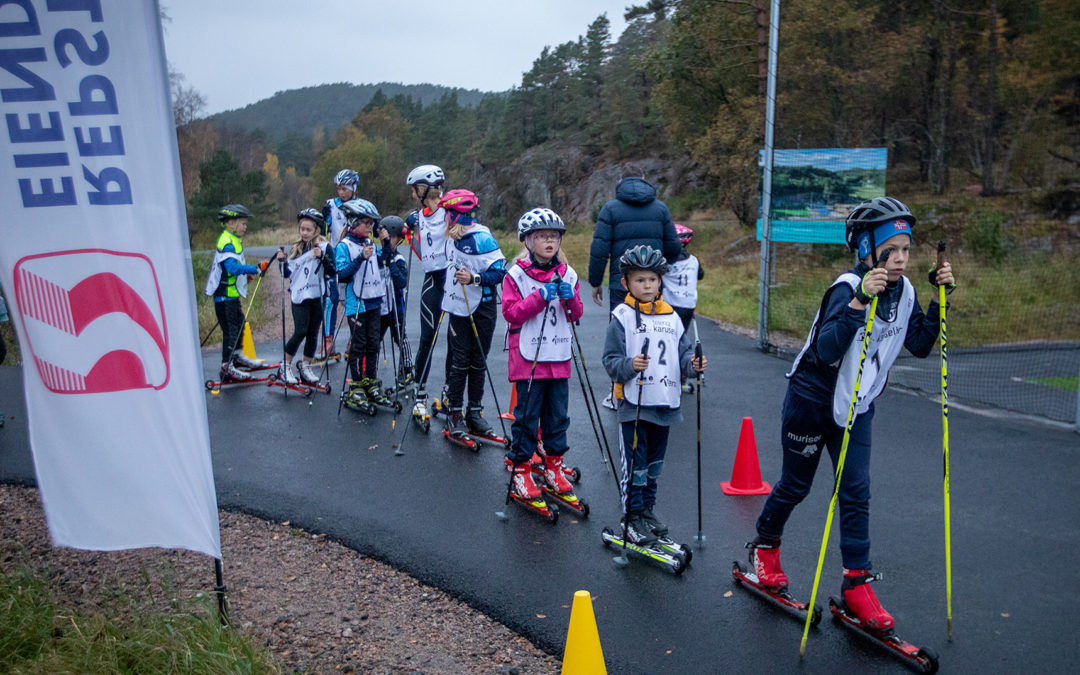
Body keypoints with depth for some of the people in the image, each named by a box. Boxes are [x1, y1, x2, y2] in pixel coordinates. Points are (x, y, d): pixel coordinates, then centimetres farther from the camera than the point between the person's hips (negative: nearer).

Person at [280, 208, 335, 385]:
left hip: (317, 296, 0)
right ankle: (285, 366, 4)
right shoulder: (296, 249, 10)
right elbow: (288, 273, 14)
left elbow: (332, 273, -10)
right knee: (300, 331, -10)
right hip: (299, 296, 1)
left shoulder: (324, 247, 0)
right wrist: (282, 262, -4)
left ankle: (306, 367, 19)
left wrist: (322, 257, -22)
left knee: (313, 333, 6)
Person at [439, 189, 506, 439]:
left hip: (482, 310, -4)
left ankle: (474, 413, 17)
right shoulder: (452, 238, 9)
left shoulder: (482, 238, -14)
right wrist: (447, 283, 22)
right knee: (460, 362, 2)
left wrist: (474, 279, -27)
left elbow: (500, 271, -18)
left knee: (478, 364, 6)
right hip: (458, 308, 4)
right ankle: (454, 413, 9)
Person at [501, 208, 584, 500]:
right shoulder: (516, 274, -5)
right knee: (527, 416, 1)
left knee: (558, 415, 11)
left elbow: (576, 314, 10)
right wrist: (539, 297, -20)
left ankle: (553, 465, 27)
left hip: (559, 358, 4)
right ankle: (521, 470, 15)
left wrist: (570, 299, -11)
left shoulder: (567, 274, 8)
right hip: (528, 358, -4)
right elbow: (510, 313, -11)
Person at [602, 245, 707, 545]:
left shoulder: (671, 316, 7)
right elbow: (610, 360, -10)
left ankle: (647, 508, 34)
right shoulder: (622, 317, -7)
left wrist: (693, 364, -11)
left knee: (655, 461, 17)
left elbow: (683, 352, 9)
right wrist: (630, 366, -28)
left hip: (665, 402, 5)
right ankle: (632, 517, 15)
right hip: (634, 402, -5)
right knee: (635, 462, 1)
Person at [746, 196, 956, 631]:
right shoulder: (848, 288, -24)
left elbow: (921, 345, 5)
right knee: (796, 484, 9)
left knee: (856, 491, 1)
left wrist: (940, 299, -6)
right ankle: (765, 547, 35)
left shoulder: (903, 291, -1)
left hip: (856, 406, 6)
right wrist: (859, 302, -45)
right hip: (811, 399, -6)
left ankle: (856, 583, 11)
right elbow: (827, 351, -36)